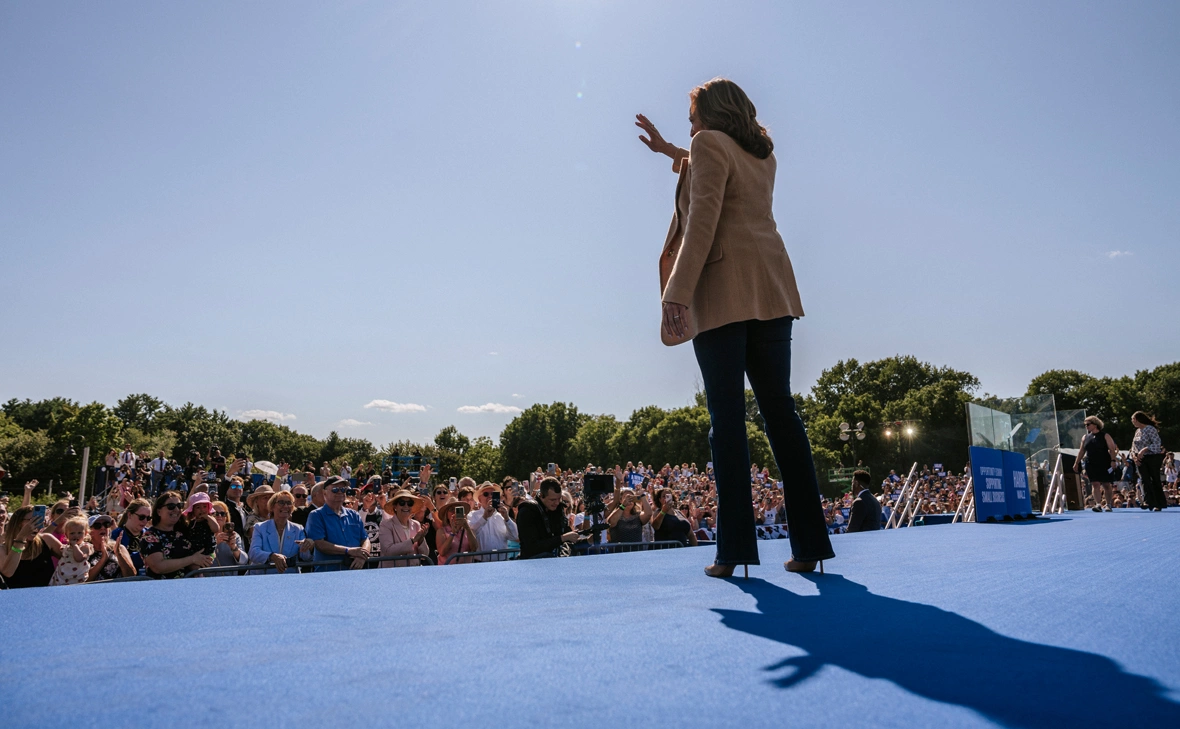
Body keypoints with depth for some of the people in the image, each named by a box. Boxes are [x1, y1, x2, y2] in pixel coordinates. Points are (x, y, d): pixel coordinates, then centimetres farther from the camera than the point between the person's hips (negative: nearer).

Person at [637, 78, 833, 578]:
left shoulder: (710, 143, 1)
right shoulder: (763, 154, 22)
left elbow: (703, 221, -13)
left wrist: (679, 292, -18)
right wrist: (667, 150, 52)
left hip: (723, 292, -7)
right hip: (771, 291, 7)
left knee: (727, 416, -8)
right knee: (779, 410, 4)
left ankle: (735, 548, -8)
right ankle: (809, 543, 2)